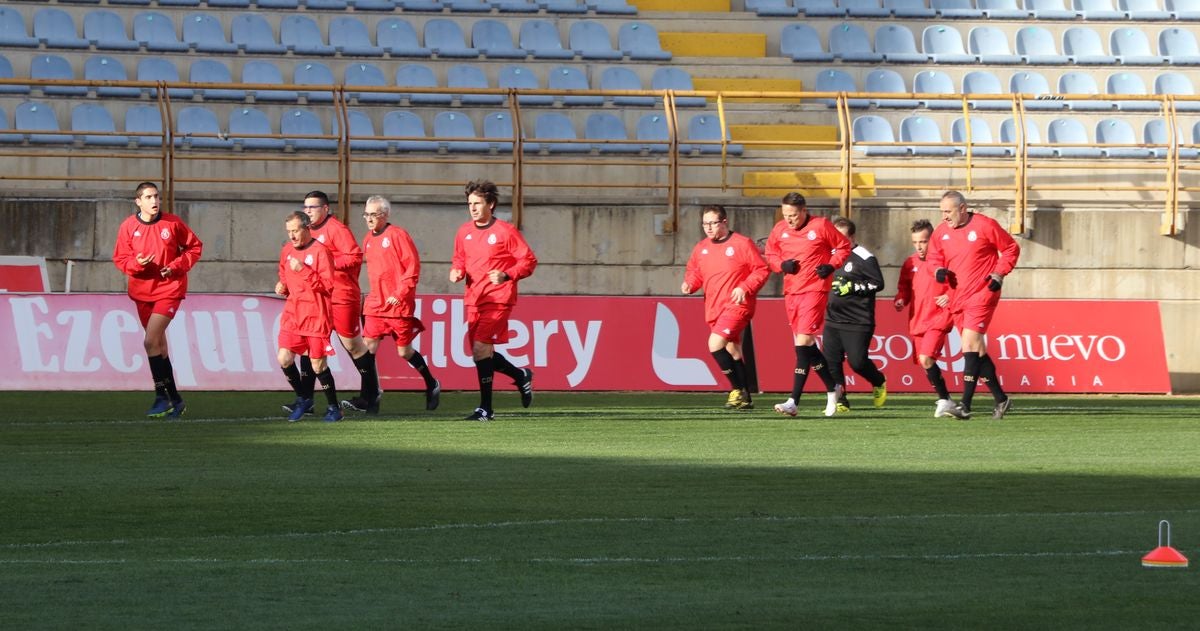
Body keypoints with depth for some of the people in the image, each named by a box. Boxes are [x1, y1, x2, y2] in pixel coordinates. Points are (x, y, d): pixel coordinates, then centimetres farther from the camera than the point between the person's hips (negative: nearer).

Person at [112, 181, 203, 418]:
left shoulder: (172, 223, -6)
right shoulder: (128, 227, -2)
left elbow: (194, 247, 4)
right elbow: (120, 258, 3)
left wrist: (177, 266, -11)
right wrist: (136, 263, -19)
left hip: (169, 289, -4)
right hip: (141, 290, 4)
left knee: (151, 341, -18)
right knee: (159, 345, 10)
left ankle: (162, 397, -10)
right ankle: (175, 400, 21)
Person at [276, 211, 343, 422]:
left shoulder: (320, 251, -10)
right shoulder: (287, 251, 9)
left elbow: (328, 285, -15)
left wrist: (304, 270, -23)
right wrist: (282, 286, 4)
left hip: (316, 315, -6)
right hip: (293, 314, 6)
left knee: (318, 365, -3)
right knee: (284, 359, -6)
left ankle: (333, 407, 14)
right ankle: (303, 399, 14)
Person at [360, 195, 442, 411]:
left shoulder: (397, 235, -10)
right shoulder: (368, 240, 11)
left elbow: (413, 266, -13)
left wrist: (400, 293, -17)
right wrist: (374, 295, 13)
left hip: (399, 304, -6)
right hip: (376, 304, 6)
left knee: (404, 351, 3)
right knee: (368, 347, -8)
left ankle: (432, 385, 25)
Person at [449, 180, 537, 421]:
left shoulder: (505, 231, -7)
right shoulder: (464, 232, 10)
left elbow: (529, 261, -6)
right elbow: (459, 259, 24)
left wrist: (506, 276, -20)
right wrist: (456, 272, 1)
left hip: (497, 299, -7)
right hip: (473, 300, 7)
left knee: (480, 348, -17)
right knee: (482, 355, 8)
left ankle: (486, 408, -11)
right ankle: (521, 376, 35)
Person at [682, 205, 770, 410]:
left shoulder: (742, 244, -7)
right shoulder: (701, 248, 11)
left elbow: (762, 270, -6)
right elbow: (694, 271, 20)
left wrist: (745, 288, -18)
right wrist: (689, 284, -3)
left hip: (737, 305, -7)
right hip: (714, 308, 7)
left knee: (715, 343, -22)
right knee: (732, 351, 12)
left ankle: (738, 390, -12)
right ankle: (744, 399, 20)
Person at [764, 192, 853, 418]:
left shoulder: (821, 226, -8)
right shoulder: (779, 230, 5)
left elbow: (843, 246, 4)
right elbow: (770, 253, 18)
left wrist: (831, 265, -11)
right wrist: (781, 264, -3)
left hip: (814, 291, -6)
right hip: (791, 292, 6)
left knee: (803, 343, -15)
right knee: (807, 346, 12)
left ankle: (793, 401, -17)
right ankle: (833, 388, 31)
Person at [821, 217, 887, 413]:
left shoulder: (864, 258, -9)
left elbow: (878, 283, -11)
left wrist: (852, 287, -16)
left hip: (858, 322, -7)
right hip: (833, 321, 7)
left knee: (857, 361, -8)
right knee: (831, 361, -2)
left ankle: (879, 383, 22)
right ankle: (840, 401, 4)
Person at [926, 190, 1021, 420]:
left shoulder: (985, 226, -8)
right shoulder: (941, 233, 7)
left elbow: (1011, 248, 0)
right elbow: (933, 259, 17)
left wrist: (999, 274, -11)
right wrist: (938, 270, -6)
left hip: (982, 295, -7)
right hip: (957, 298, 7)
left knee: (970, 343, -18)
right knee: (977, 350, 10)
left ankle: (966, 405, -21)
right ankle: (1001, 399, 22)